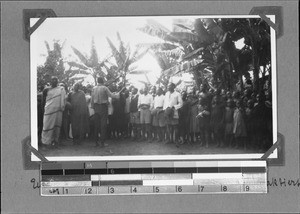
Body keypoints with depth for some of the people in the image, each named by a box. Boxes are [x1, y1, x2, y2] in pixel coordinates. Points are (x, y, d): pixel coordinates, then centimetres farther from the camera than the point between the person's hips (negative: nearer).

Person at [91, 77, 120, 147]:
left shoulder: (94, 88, 3)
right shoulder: (104, 88, -12)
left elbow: (92, 99, 7)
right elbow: (111, 95, -9)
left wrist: (93, 107, 16)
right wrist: (118, 94, 8)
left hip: (96, 107, 5)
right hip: (103, 107, -5)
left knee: (96, 125, 11)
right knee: (103, 125, -1)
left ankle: (96, 142, 15)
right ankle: (102, 142, -3)